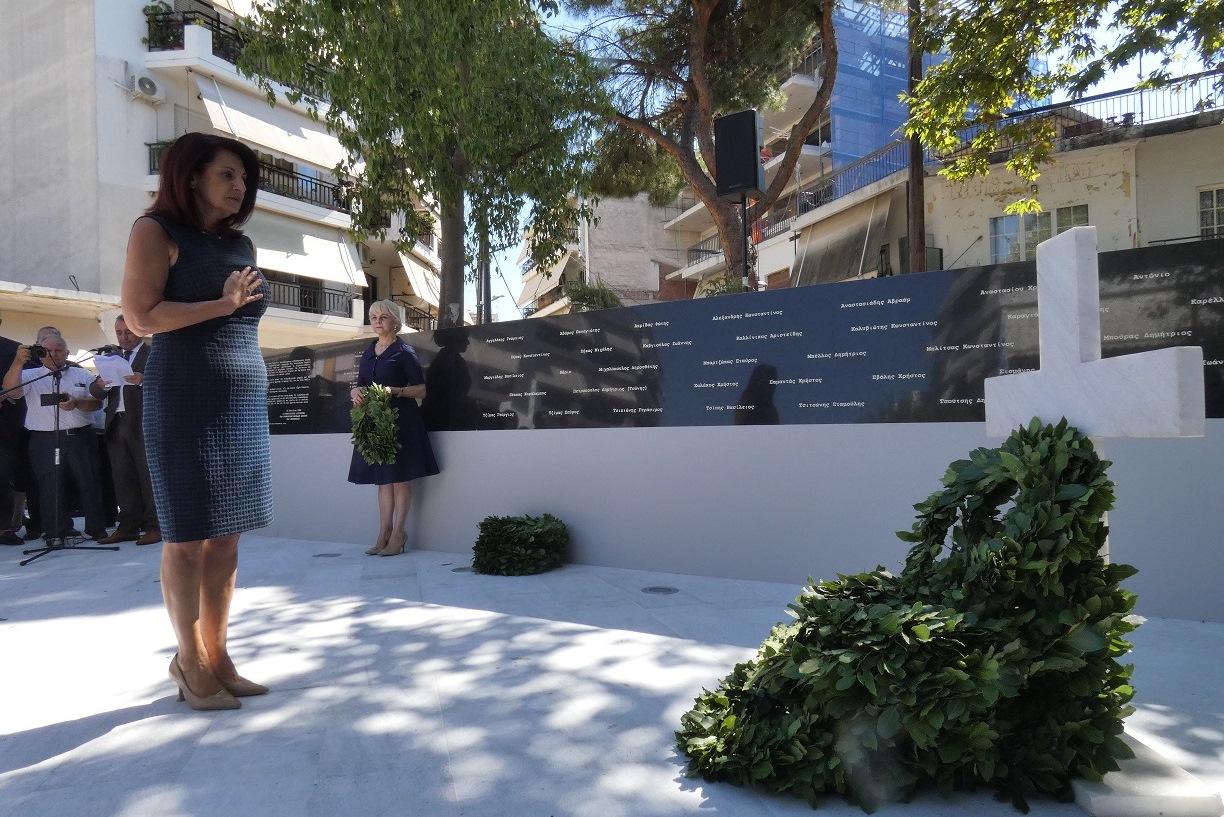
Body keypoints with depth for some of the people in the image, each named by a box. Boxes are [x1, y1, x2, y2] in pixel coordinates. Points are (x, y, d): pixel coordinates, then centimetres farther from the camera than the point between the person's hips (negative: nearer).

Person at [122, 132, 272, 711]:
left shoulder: (240, 244, 19)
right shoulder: (157, 230, 1)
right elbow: (140, 316, -9)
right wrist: (223, 303, -12)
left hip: (244, 401, 6)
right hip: (185, 400, -6)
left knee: (227, 537, 6)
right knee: (187, 536, 0)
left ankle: (216, 653, 15)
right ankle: (189, 658, 12)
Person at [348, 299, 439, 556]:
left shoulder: (404, 352, -5)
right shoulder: (369, 352, 14)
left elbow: (421, 390, -7)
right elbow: (361, 384, 20)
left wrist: (395, 391, -22)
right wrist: (355, 391, -3)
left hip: (400, 419, -6)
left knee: (400, 477, -3)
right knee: (382, 478, 8)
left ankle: (398, 533, 2)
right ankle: (384, 533, 12)